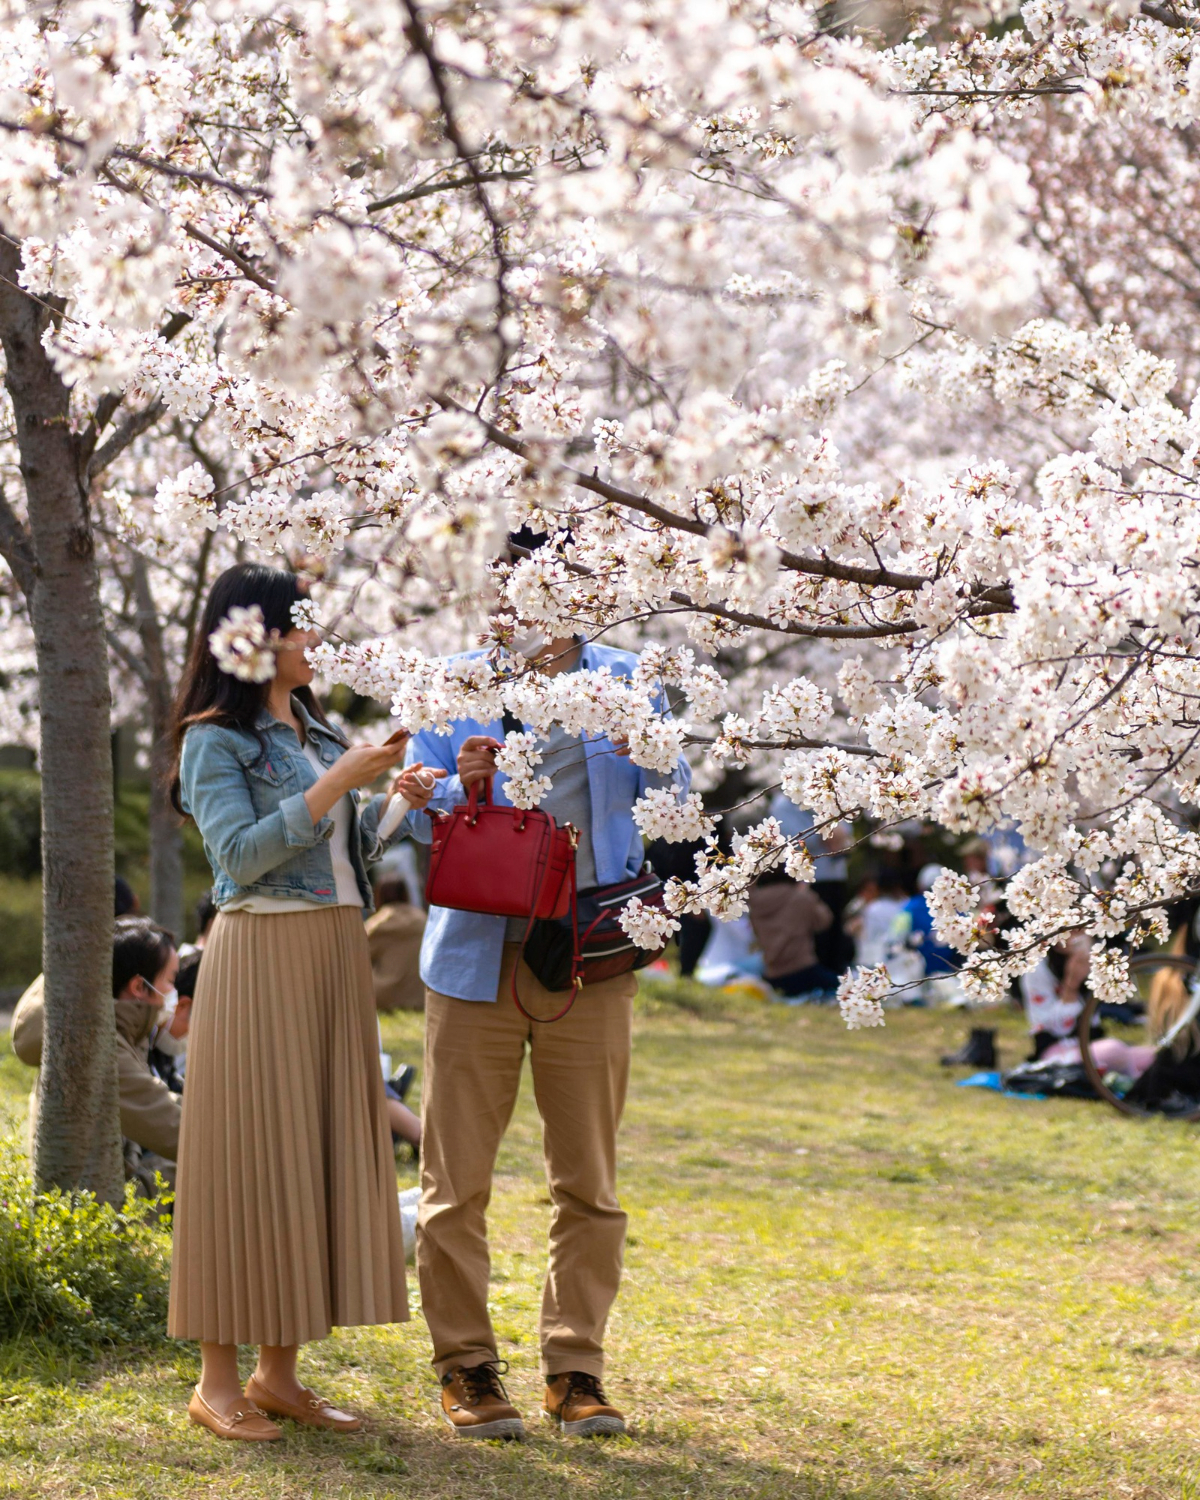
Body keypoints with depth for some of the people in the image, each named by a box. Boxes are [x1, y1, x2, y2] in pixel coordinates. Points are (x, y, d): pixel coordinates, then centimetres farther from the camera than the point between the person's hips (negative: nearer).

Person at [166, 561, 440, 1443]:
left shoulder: (316, 729, 16)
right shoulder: (216, 740, -6)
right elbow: (240, 856, -16)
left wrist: (393, 804, 3)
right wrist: (334, 784, -17)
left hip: (336, 952, 7)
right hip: (262, 951, -7)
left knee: (321, 1148, 7)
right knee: (248, 1153, -6)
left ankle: (278, 1371, 13)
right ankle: (217, 1379, 0)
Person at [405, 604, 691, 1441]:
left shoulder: (624, 681, 9)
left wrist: (650, 754, -17)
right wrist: (462, 788, -16)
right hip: (479, 955, -1)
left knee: (589, 1179, 6)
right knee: (457, 1179, 0)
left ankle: (576, 1367, 15)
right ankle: (467, 1365, 11)